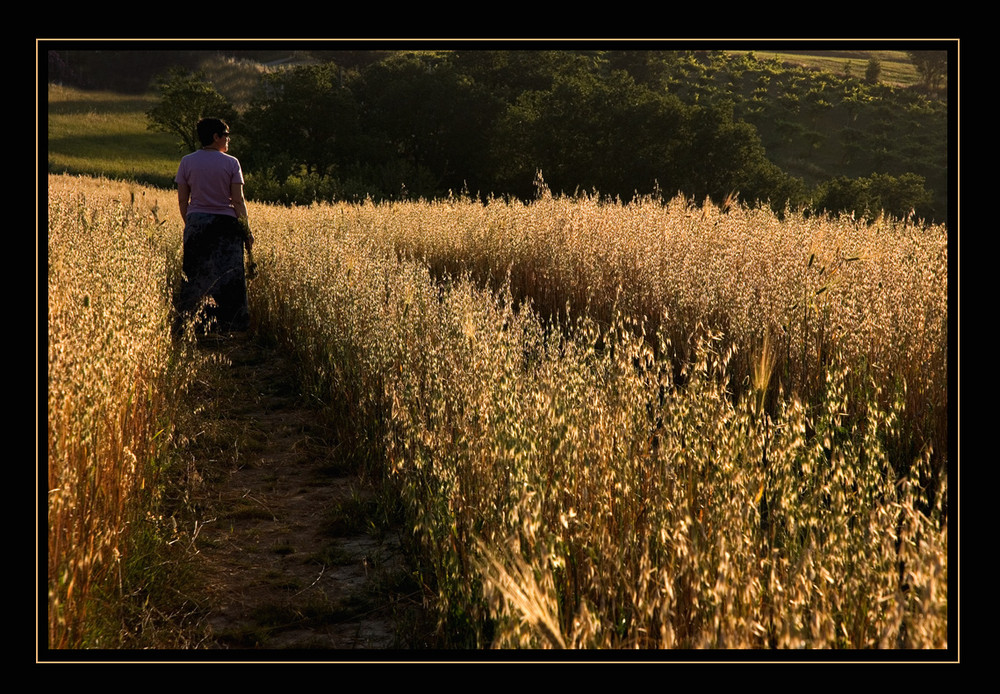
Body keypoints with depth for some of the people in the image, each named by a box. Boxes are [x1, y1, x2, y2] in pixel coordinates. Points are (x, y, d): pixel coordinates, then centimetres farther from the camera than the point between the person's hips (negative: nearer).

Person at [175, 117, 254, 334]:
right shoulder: (231, 163, -4)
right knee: (228, 278, 2)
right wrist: (247, 231, 1)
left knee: (195, 277, 7)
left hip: (196, 224, 3)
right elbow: (238, 201, -5)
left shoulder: (187, 162, 4)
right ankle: (227, 326, 2)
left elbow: (182, 200, 5)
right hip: (226, 226, -3)